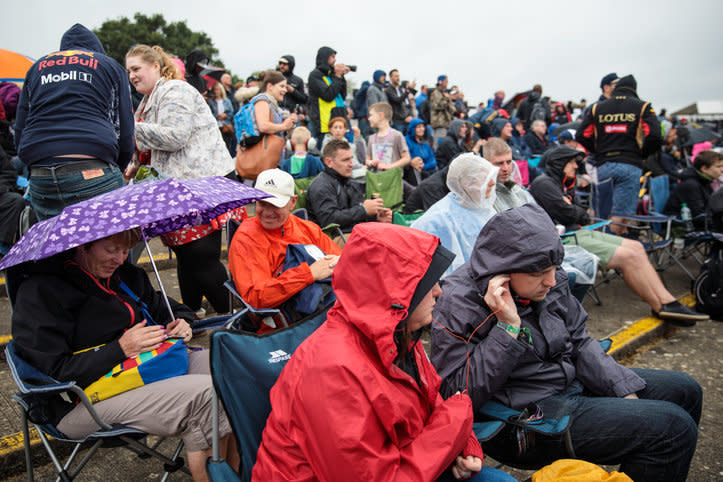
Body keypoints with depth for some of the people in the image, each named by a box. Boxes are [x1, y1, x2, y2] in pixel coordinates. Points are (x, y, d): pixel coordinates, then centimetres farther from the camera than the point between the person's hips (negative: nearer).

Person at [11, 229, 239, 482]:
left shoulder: (126, 274, 11)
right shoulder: (39, 292, -11)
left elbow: (164, 306, 25)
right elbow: (55, 373, -17)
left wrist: (181, 321, 1)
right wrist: (121, 349, -23)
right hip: (84, 402, -8)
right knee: (204, 395, -29)